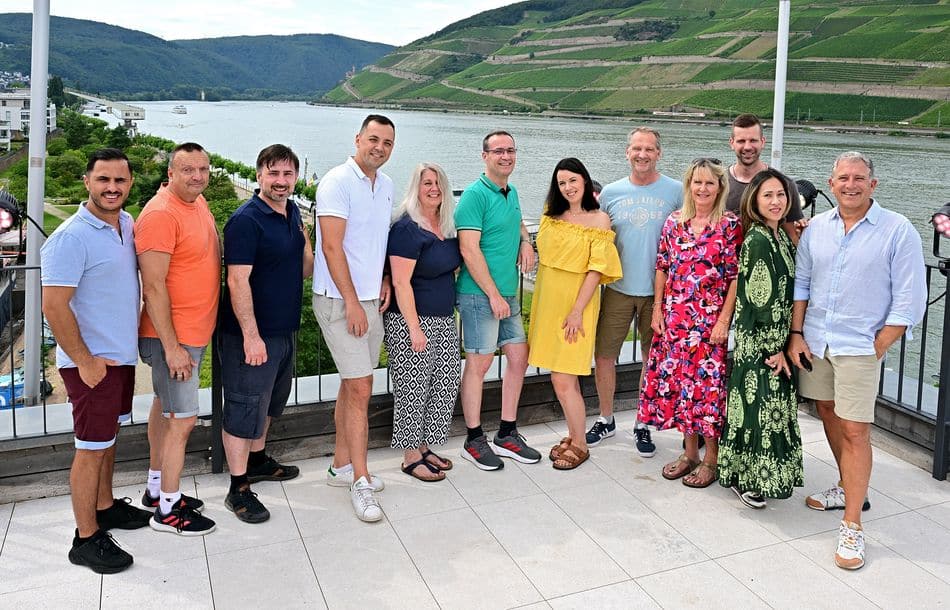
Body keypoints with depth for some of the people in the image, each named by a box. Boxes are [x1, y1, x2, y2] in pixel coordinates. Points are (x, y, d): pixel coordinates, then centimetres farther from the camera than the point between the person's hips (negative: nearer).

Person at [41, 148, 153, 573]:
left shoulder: (127, 224, 5)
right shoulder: (71, 238, -20)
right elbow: (54, 306, -22)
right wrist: (84, 362, -18)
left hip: (122, 354, 8)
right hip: (92, 363, -8)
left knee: (109, 435, 21)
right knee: (92, 447, 1)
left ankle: (105, 507, 37)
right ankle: (86, 539, 13)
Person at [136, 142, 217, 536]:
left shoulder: (196, 201, 7)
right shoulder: (161, 214, -21)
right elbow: (153, 287, -23)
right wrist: (172, 347, -23)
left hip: (195, 331, 10)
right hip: (174, 336, -9)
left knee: (164, 407, 20)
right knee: (183, 420, -3)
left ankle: (157, 488, 34)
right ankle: (167, 510, 11)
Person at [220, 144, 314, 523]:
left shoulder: (292, 213, 9)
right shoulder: (246, 220, -17)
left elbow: (303, 270, 15)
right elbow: (238, 281, -22)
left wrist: (306, 243, -5)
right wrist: (251, 335, -25)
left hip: (285, 329, 9)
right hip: (251, 334, -9)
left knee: (268, 401, 23)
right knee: (244, 409, 0)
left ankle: (257, 460, 41)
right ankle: (238, 489, 11)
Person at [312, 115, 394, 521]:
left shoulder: (386, 185, 11)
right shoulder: (338, 182, -13)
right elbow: (331, 247, -19)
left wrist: (385, 279, 7)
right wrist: (352, 303, -20)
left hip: (371, 300, 8)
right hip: (340, 301, -8)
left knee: (352, 386, 15)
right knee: (360, 389, -8)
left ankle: (341, 466, 27)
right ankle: (360, 482, 2)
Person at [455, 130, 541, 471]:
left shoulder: (512, 192, 13)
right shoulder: (475, 194, -12)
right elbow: (469, 250, -18)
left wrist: (525, 241, 12)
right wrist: (494, 295, -17)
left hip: (508, 293, 9)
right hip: (479, 294, -8)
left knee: (519, 358, 10)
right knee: (479, 363, -1)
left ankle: (507, 435, 23)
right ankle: (474, 442, 12)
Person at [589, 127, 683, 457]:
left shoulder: (675, 191, -2)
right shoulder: (610, 193, 3)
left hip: (659, 290, -1)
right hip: (618, 289, 1)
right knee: (604, 355, 5)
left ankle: (643, 425, 26)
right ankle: (606, 420, 25)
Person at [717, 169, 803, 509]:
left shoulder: (781, 236, 10)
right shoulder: (757, 241, -18)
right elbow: (762, 301, -20)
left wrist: (785, 345, 11)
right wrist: (775, 349, -17)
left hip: (778, 342, 9)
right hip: (758, 344, -9)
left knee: (773, 405, 16)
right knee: (758, 406, -1)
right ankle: (745, 478, 13)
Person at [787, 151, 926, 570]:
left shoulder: (898, 231, -8)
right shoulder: (816, 227, 5)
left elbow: (909, 301, -8)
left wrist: (876, 349, -10)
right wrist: (796, 335, 3)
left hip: (860, 347, -5)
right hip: (814, 343, 5)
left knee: (855, 430, -5)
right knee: (828, 415, 16)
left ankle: (852, 526, 2)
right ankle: (849, 488, 36)